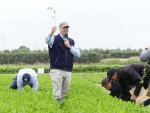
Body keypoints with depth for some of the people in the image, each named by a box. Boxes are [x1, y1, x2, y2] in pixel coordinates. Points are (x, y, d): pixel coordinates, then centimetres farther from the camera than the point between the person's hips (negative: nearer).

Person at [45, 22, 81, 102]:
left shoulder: (71, 41, 16)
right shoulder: (54, 39, 3)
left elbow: (78, 54, 8)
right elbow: (47, 41, -22)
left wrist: (69, 47, -5)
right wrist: (51, 33, -43)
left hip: (68, 71, 5)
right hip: (56, 70, -5)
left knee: (65, 91, 10)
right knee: (57, 93, -11)